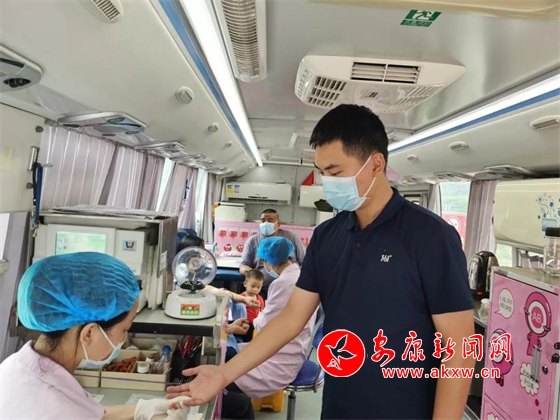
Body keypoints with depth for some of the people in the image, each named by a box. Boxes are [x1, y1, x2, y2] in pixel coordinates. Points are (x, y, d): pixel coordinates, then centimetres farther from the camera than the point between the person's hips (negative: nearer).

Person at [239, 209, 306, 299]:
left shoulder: (292, 237, 7)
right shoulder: (252, 241, 8)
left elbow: (305, 262, 11)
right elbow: (243, 266, 8)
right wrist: (246, 270, -16)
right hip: (262, 292, 1)